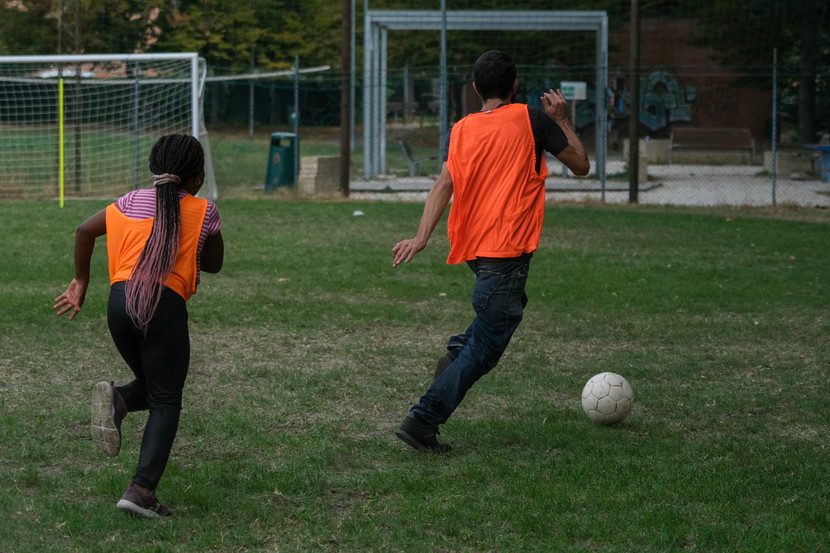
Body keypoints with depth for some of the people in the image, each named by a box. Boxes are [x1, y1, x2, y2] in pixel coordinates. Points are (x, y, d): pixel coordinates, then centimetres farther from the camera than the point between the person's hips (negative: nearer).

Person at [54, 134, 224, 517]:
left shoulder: (133, 202, 17)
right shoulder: (204, 211, 9)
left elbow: (85, 231, 17)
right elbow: (214, 264, 20)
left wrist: (80, 282, 26)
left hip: (121, 298, 4)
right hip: (166, 303, -4)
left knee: (153, 388, 22)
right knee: (165, 402, 2)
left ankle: (116, 400, -13)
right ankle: (141, 490, -11)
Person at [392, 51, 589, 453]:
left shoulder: (460, 130, 8)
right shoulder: (531, 119, -2)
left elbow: (444, 184, -7)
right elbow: (581, 165, 5)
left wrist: (421, 238, -15)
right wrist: (561, 120, 16)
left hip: (471, 249, 6)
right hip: (507, 249, -6)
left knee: (511, 303, 34)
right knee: (484, 351, -2)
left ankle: (458, 351, 11)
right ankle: (422, 420, -11)